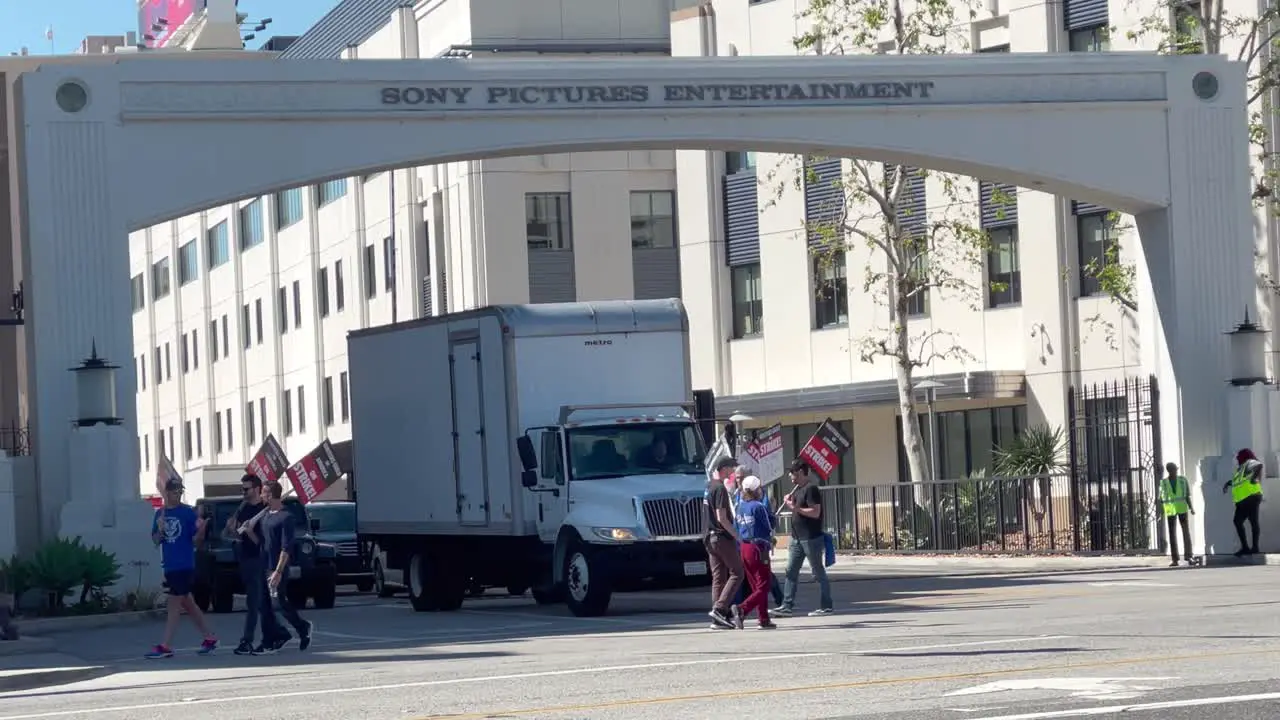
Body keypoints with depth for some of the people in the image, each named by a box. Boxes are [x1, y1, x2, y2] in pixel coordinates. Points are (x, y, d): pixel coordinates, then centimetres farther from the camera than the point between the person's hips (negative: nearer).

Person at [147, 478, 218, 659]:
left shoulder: (188, 512, -6)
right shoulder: (160, 513, 9)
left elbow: (196, 541, -6)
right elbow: (156, 540, 10)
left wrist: (201, 530, -27)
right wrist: (160, 530, -11)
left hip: (185, 566, -6)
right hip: (169, 566, 6)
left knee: (174, 605, -7)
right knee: (187, 603, 12)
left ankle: (166, 647, -6)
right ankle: (209, 638, 22)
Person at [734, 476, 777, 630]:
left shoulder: (741, 506, 6)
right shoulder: (758, 507, -14)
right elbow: (770, 526, -8)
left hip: (744, 547, 8)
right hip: (758, 548, -8)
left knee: (756, 586, 14)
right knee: (763, 587, -3)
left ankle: (764, 619, 15)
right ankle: (742, 609, -23)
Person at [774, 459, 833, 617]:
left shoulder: (811, 489, -14)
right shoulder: (797, 489, 15)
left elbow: (815, 512, -22)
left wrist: (795, 508, -19)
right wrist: (789, 502, 5)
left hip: (811, 538, -9)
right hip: (797, 538, 9)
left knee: (818, 573, -1)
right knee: (791, 572, 4)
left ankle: (826, 607, 6)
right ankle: (787, 606, 4)